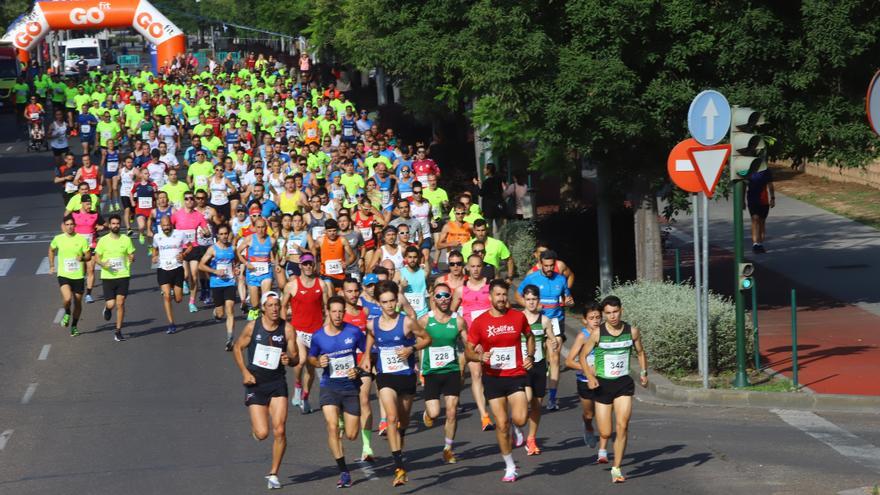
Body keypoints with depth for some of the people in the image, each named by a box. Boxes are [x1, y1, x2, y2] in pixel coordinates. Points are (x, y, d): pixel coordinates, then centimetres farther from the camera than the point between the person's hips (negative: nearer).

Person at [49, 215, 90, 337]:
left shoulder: (81, 239, -4)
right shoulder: (58, 239, -1)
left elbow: (88, 255, 2)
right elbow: (51, 250, 19)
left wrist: (83, 258, -20)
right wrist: (52, 265, 16)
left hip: (78, 276, 1)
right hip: (63, 275, -1)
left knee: (77, 303, 9)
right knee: (67, 298, -23)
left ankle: (74, 326, 30)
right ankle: (67, 314, 10)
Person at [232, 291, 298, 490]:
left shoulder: (287, 329, -4)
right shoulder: (252, 326, -6)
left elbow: (295, 358, 1)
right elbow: (237, 348, 6)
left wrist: (289, 359, -22)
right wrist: (244, 372, -5)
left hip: (277, 383, 1)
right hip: (255, 383, -1)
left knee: (279, 431, -10)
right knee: (262, 434, -8)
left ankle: (273, 474, 6)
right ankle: (254, 426, 31)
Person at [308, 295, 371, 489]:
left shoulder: (353, 332, -6)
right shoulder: (318, 336, -4)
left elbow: (366, 352, 5)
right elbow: (311, 357, 13)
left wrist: (358, 369, -11)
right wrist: (318, 362, -10)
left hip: (351, 386, 0)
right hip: (329, 386, 0)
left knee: (351, 435, 4)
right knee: (332, 427, -19)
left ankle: (348, 422, 44)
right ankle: (343, 472, -10)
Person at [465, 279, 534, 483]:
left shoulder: (518, 317, 1)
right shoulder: (479, 322, -4)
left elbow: (529, 336, 20)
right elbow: (468, 351, 1)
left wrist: (530, 356, 3)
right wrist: (480, 357, -21)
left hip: (516, 376, 0)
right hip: (493, 378, 0)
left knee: (520, 419, -17)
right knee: (501, 424, 0)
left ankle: (514, 427, 23)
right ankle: (510, 467, 15)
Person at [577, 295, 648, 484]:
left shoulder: (632, 331, -2)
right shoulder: (597, 333, -8)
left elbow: (640, 352, 15)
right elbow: (582, 356, 0)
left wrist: (643, 372, 3)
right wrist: (590, 377, -14)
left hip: (624, 383, 1)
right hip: (603, 384, -1)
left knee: (622, 425, -16)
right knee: (605, 432, -1)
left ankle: (616, 469, -6)